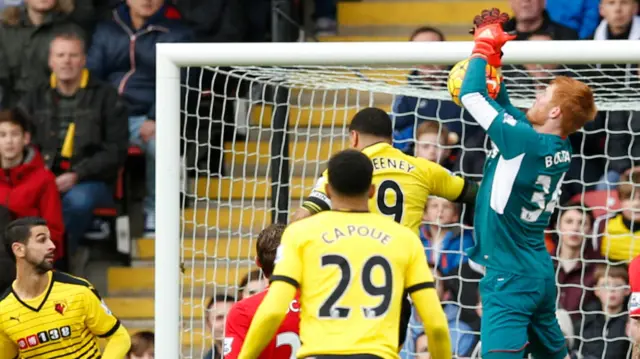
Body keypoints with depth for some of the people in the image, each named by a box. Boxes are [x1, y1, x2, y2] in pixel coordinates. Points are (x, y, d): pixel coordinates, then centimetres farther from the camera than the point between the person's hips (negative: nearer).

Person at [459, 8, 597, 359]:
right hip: (540, 273, 10)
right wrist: (494, 63, 15)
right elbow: (504, 108, 20)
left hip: (510, 276, -10)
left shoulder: (526, 142, -19)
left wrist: (484, 46, -1)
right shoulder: (561, 149, 5)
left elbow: (471, 95, -14)